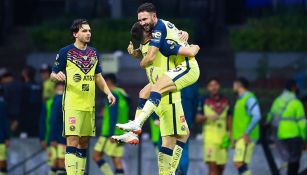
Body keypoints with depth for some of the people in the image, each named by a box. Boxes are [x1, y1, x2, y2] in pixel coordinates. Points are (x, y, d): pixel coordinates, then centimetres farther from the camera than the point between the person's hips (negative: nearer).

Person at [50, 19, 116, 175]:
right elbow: (53, 74, 0)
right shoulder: (65, 52, -2)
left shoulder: (93, 53, 15)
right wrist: (58, 76, -23)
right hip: (72, 104, -6)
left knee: (84, 143, 8)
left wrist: (108, 92, 10)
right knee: (73, 140, -14)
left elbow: (98, 76, 22)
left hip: (89, 105, 6)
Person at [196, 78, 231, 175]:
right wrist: (207, 117, -20)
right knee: (212, 166, -14)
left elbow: (228, 119, 16)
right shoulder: (204, 101, 2)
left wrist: (230, 135, 10)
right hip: (210, 137, -4)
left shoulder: (225, 101, 12)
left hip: (223, 138, 4)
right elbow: (198, 118, 0)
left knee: (221, 167, 6)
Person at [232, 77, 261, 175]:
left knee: (240, 163, -18)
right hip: (239, 138, 10)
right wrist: (234, 136, 21)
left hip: (246, 138, -10)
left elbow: (257, 116, -21)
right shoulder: (240, 99, 21)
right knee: (239, 164, 7)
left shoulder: (250, 98, -9)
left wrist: (247, 133, -24)